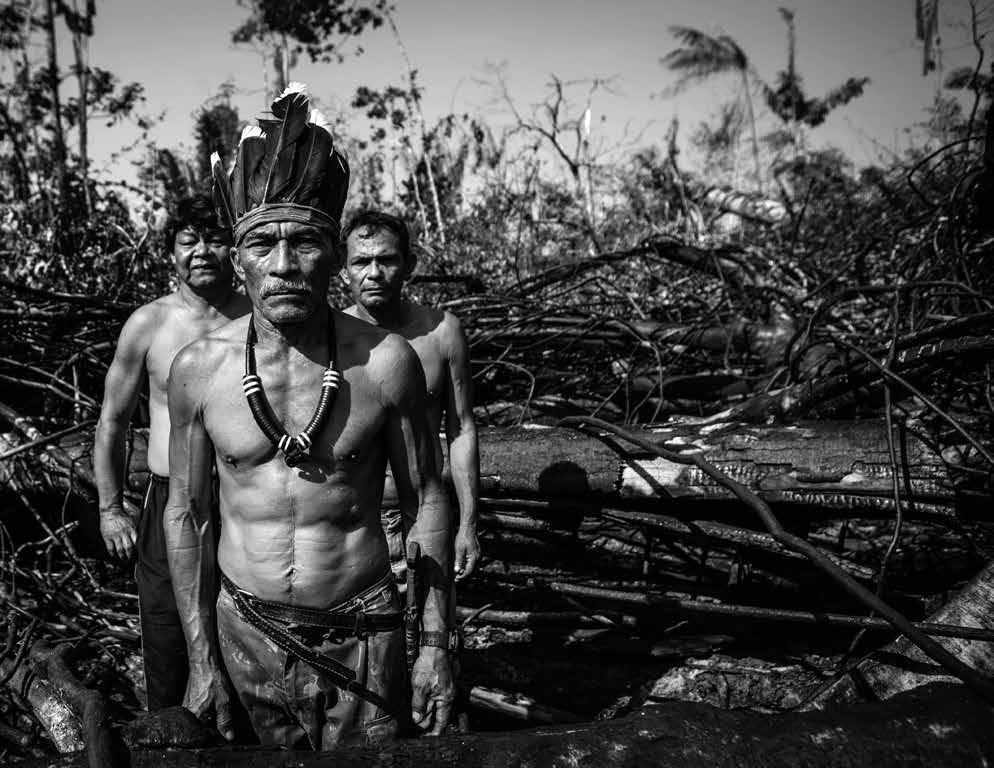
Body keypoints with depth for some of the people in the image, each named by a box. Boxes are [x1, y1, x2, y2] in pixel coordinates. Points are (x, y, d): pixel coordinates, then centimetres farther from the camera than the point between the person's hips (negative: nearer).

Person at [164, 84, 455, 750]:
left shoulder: (385, 362, -12)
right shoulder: (199, 368, -8)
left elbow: (428, 499, -2)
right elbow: (186, 512, 2)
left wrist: (437, 644, -1)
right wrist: (201, 657, 4)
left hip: (364, 635, -1)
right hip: (249, 633, 2)